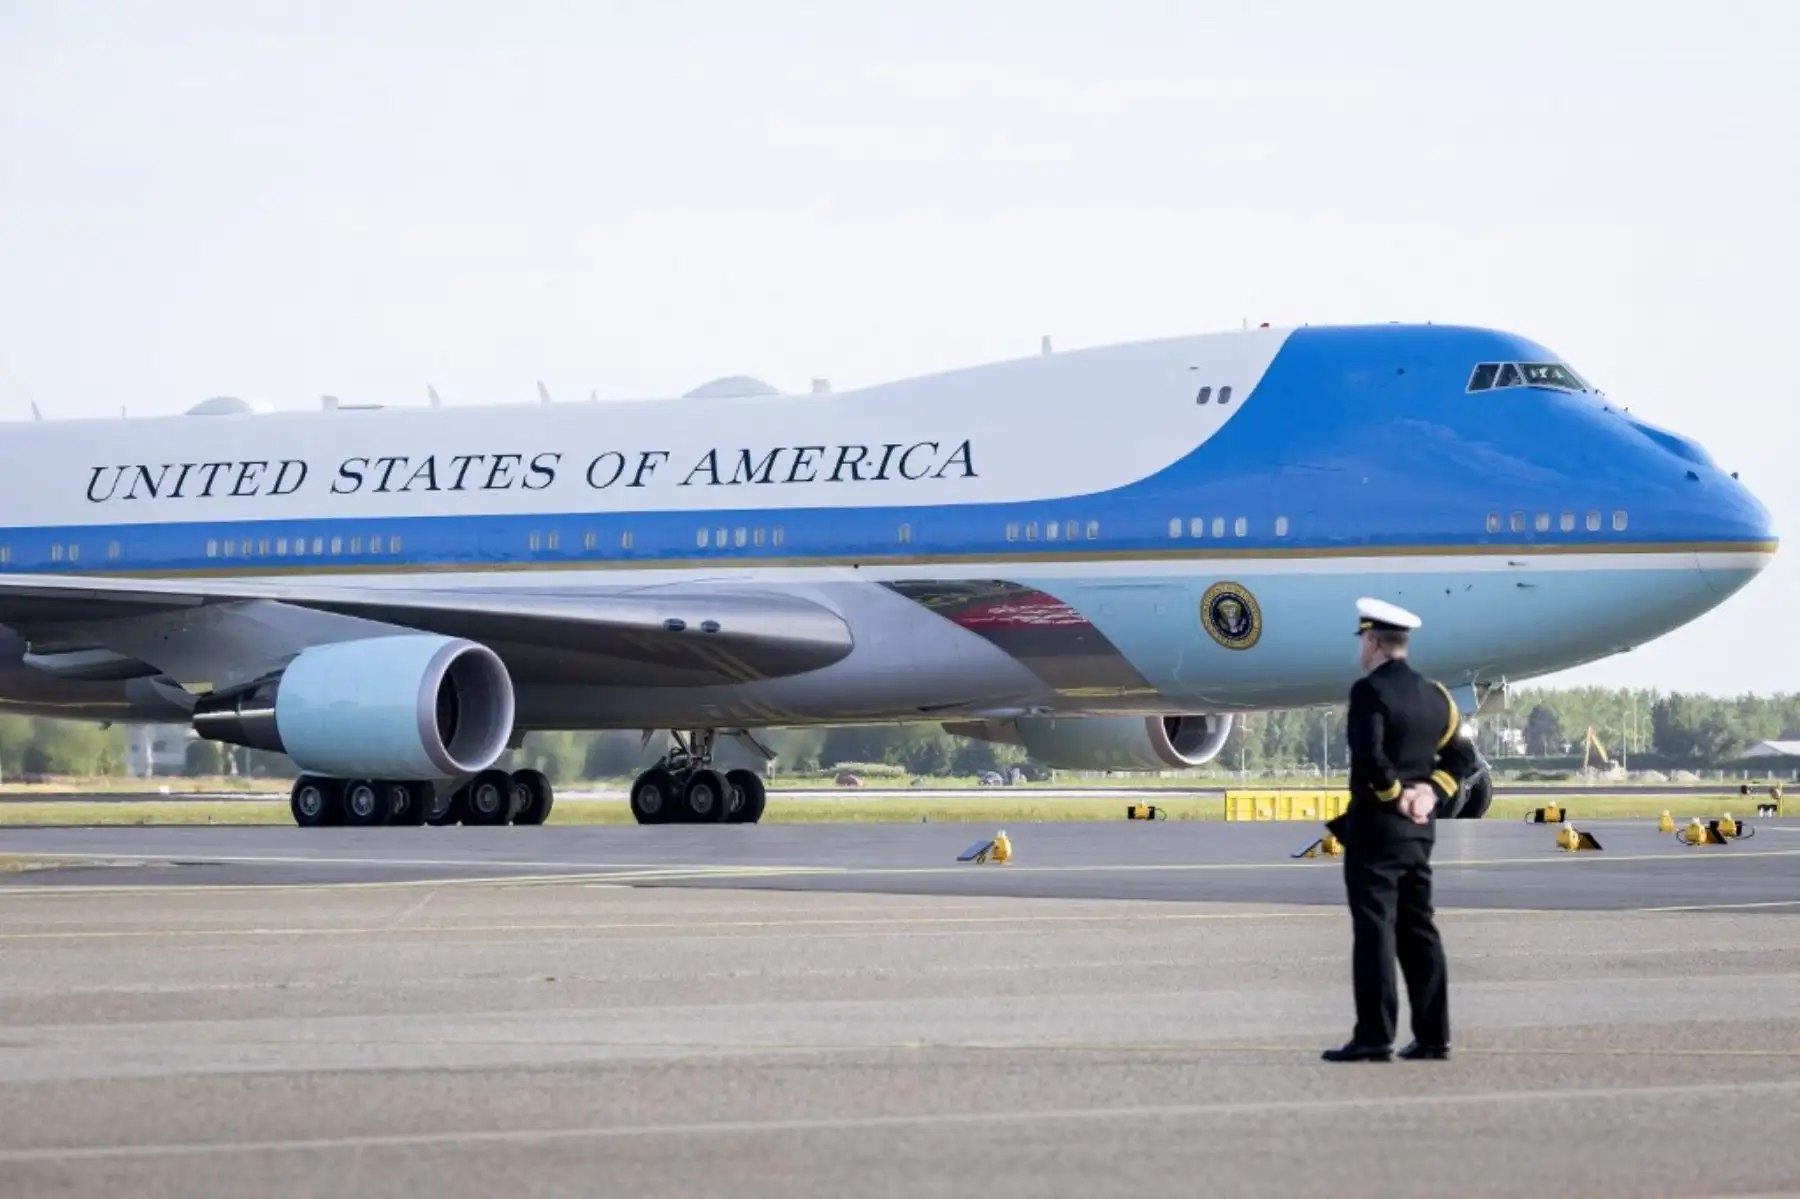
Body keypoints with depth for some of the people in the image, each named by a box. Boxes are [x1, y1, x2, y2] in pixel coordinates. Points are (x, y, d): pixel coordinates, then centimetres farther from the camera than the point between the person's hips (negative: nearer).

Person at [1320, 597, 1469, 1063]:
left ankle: (1374, 1037, -9)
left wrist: (1395, 794, -10)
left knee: (1374, 930, -7)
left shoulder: (1370, 690, -13)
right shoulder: (1435, 695, 11)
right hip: (1420, 831, 7)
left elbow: (1368, 756, -24)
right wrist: (1431, 792, 5)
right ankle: (1432, 1037, 9)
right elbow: (1462, 754, 14)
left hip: (1375, 827, -7)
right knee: (1418, 931, 10)